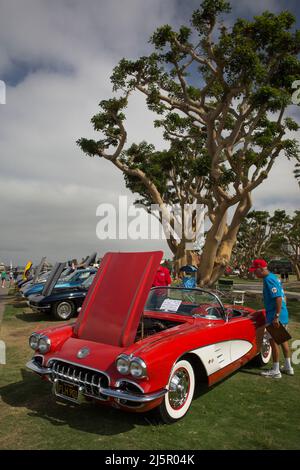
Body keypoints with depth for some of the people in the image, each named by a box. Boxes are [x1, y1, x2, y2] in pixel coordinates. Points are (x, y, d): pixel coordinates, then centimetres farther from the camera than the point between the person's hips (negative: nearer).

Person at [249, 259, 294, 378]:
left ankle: (275, 371, 9)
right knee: (283, 340, 18)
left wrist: (276, 316, -26)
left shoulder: (269, 280, -19)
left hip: (274, 316, -10)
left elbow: (278, 298, -26)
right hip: (284, 315, 10)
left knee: (273, 341, 0)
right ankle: (288, 367, 29)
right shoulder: (274, 277, 10)